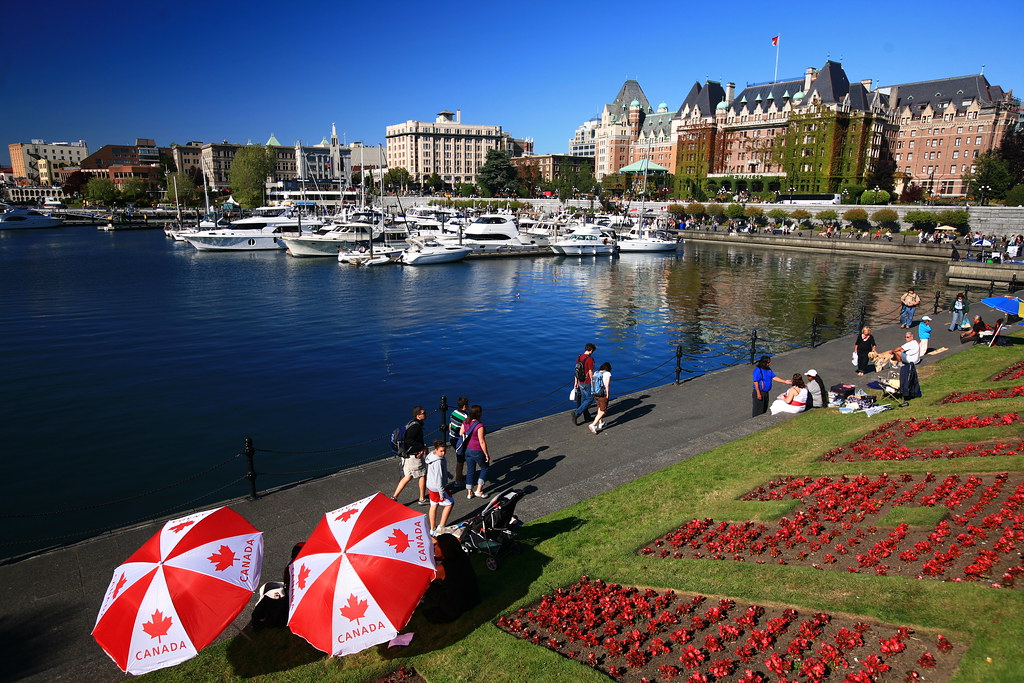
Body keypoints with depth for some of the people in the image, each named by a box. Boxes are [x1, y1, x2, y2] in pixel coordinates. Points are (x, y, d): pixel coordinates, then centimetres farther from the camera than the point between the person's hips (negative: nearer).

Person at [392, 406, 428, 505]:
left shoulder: (412, 424, 11)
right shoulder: (416, 426, -20)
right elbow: (409, 441, -28)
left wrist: (423, 447, 0)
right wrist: (422, 447, -21)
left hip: (406, 455, 9)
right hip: (413, 457, -9)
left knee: (408, 477, 17)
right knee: (423, 475, 8)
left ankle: (394, 497, 17)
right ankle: (422, 499, 19)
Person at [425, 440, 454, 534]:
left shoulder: (432, 455, -1)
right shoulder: (438, 462, -30)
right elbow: (438, 479, -28)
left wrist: (447, 474, 27)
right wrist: (442, 493, -21)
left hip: (430, 485, 9)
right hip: (437, 488, -9)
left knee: (433, 506, 20)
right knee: (449, 503, 8)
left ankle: (432, 528, 33)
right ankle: (441, 526, 12)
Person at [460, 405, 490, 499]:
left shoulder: (465, 422, -5)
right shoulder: (479, 426, -25)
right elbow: (482, 442, -22)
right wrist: (487, 454, -13)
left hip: (467, 450, 6)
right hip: (477, 451, -6)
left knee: (470, 470, 18)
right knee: (485, 468, 16)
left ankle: (469, 492, 26)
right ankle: (478, 491, 15)